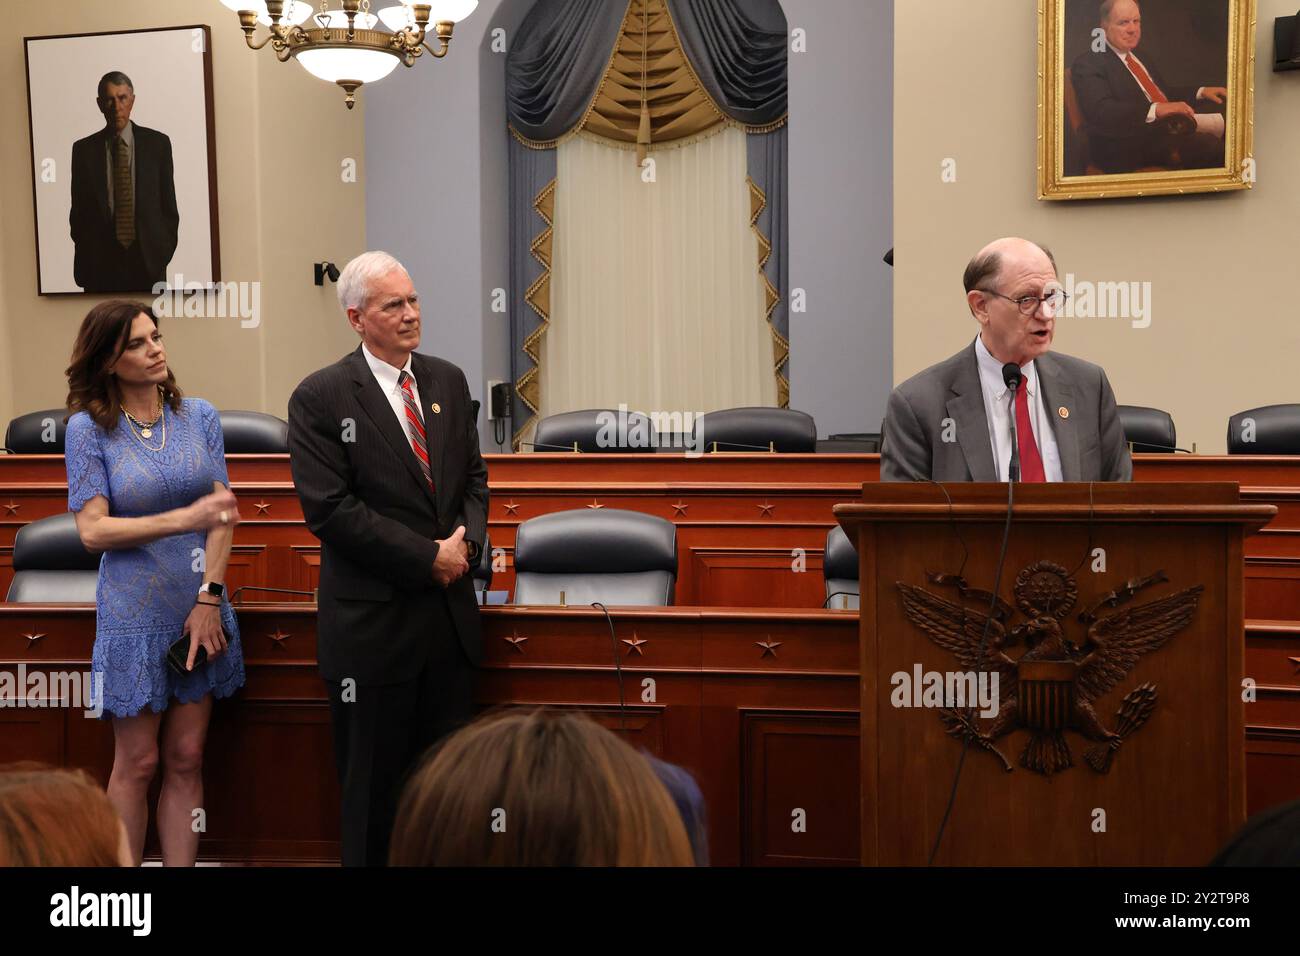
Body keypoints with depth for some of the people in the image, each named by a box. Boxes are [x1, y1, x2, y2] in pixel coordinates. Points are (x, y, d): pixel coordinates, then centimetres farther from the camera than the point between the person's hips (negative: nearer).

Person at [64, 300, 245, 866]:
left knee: (186, 760, 8)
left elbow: (222, 513, 0)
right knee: (137, 764, 6)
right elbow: (92, 531, -12)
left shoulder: (199, 416, 2)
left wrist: (209, 598, -10)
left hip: (200, 611, 3)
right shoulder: (88, 428, -6)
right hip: (135, 614, -3)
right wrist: (186, 518, -22)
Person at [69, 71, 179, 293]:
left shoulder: (158, 143, 5)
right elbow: (79, 211, 9)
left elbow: (169, 205, 7)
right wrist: (84, 262, 2)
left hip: (148, 260, 0)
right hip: (100, 264, 0)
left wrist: (164, 250, 1)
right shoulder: (84, 149, 7)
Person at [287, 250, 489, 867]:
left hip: (449, 612, 5)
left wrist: (467, 539, -6)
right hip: (373, 620, -5)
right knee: (374, 789, 7)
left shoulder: (448, 381, 9)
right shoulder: (321, 398, -8)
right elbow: (329, 509, -15)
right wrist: (428, 557, -15)